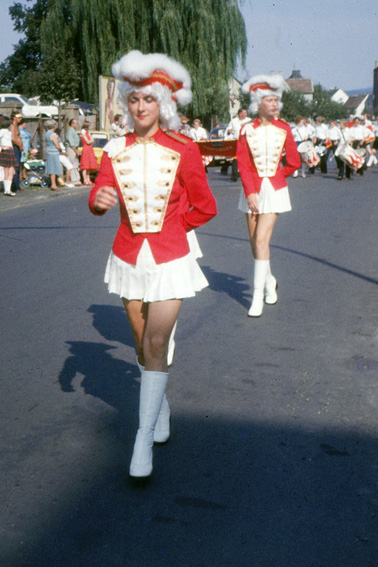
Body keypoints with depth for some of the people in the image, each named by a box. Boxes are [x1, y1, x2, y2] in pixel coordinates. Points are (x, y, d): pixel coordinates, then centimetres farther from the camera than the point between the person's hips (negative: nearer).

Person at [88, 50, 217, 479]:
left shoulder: (183, 150, -7)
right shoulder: (116, 150, 1)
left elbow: (205, 208, 0)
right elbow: (98, 198, -7)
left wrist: (166, 229, 3)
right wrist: (99, 201, -29)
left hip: (170, 259, -3)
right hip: (129, 257, 3)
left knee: (156, 346, -9)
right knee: (142, 345, 15)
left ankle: (144, 440, -2)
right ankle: (161, 408, 39)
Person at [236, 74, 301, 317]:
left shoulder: (284, 129, 0)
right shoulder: (247, 130, -1)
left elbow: (294, 162, 8)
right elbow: (243, 164, -4)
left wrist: (274, 177, 10)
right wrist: (250, 192, -11)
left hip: (275, 190, -2)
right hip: (253, 191, 2)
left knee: (261, 239, -12)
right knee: (255, 241, 9)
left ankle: (258, 294, -8)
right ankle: (269, 280, 34)